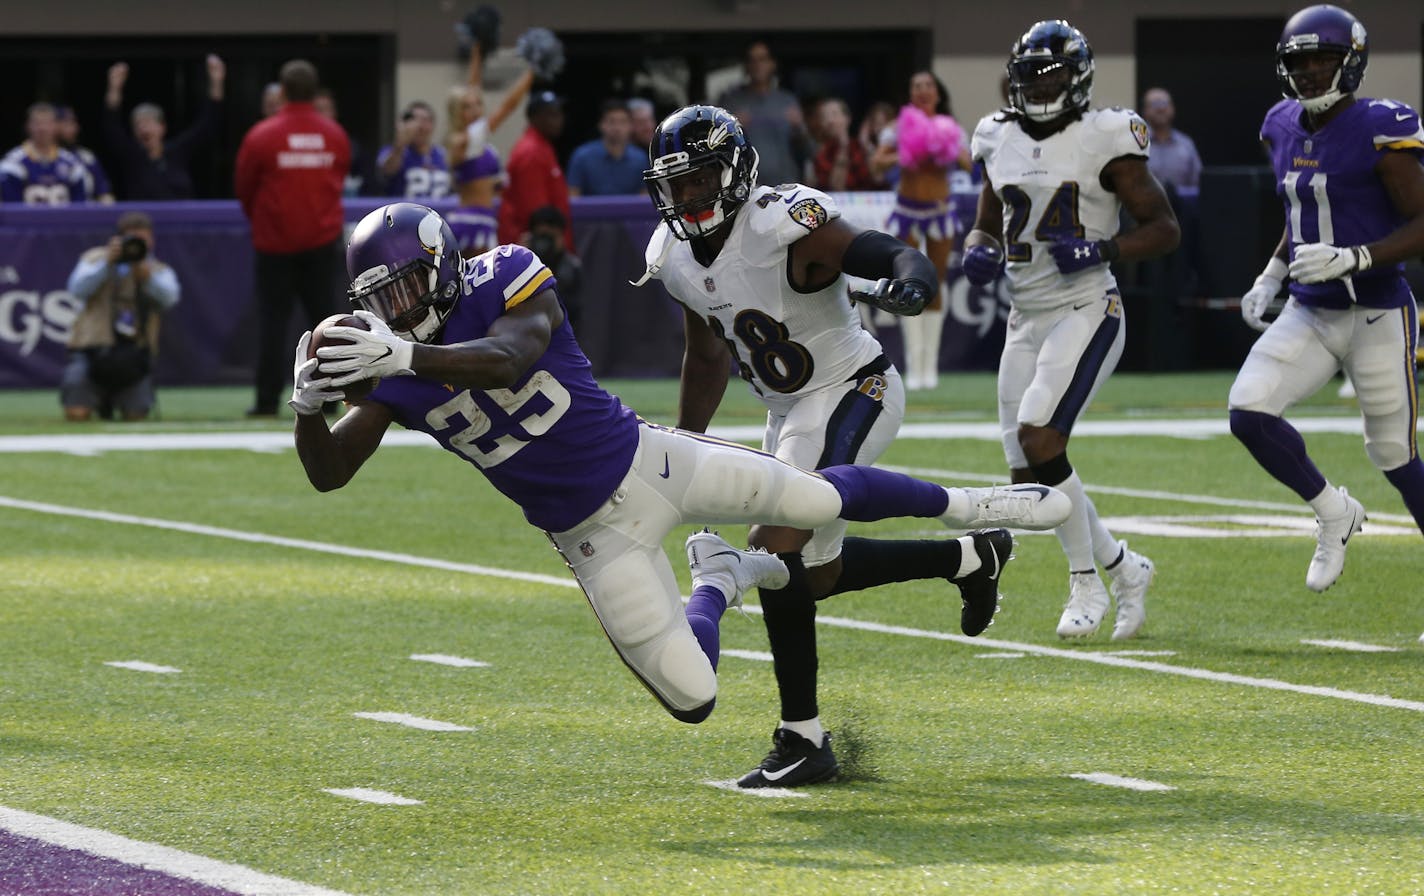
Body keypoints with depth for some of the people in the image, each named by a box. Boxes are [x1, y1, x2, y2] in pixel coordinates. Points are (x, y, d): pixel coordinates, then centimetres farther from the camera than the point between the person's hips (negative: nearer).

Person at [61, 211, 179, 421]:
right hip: (93, 347, -1)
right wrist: (107, 262, -15)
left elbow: (169, 298, -8)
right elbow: (78, 289, -8)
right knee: (77, 414, -18)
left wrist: (145, 274, -23)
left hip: (135, 350, 1)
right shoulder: (96, 258, 9)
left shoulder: (159, 270, 12)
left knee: (136, 416, -15)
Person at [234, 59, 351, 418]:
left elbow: (243, 187, 0)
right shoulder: (335, 135, 0)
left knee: (273, 318, 2)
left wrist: (257, 219, 19)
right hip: (322, 239, 2)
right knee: (322, 316, 8)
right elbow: (339, 181, 11)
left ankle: (267, 399, -1)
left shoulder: (261, 136, -10)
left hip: (275, 240, -2)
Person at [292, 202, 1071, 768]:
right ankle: (716, 583, 30)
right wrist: (307, 405, -32)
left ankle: (962, 505, 37)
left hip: (643, 459, -2)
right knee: (691, 700, -2)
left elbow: (509, 358, -40)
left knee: (822, 500, 5)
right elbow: (327, 471, -10)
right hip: (593, 537, 2)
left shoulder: (505, 284, -20)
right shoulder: (396, 384, -9)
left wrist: (405, 356, -55)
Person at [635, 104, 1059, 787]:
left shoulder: (785, 228, -24)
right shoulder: (674, 257, -1)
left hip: (851, 395, -9)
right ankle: (972, 559, 37)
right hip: (790, 413, 9)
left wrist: (907, 285, -54)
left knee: (776, 550, -20)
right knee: (817, 572, 17)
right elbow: (707, 356, 16)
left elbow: (898, 256, -30)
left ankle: (802, 741, -13)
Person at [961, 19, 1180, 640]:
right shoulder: (1002, 142, 10)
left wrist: (1101, 250, -20)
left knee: (1038, 436, -23)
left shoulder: (1103, 141, -7)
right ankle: (1125, 569, 24)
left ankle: (1086, 582, -8)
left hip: (1086, 313, -7)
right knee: (1030, 478, 3)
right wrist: (979, 253, 0)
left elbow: (1164, 228, -5)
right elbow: (985, 226, 22)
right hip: (1026, 319, 7)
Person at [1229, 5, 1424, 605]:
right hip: (1309, 316, 6)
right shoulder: (1285, 130, 7)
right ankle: (1333, 513, 9)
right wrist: (1271, 276, 11)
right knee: (1248, 412, -14)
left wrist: (1351, 259, -26)